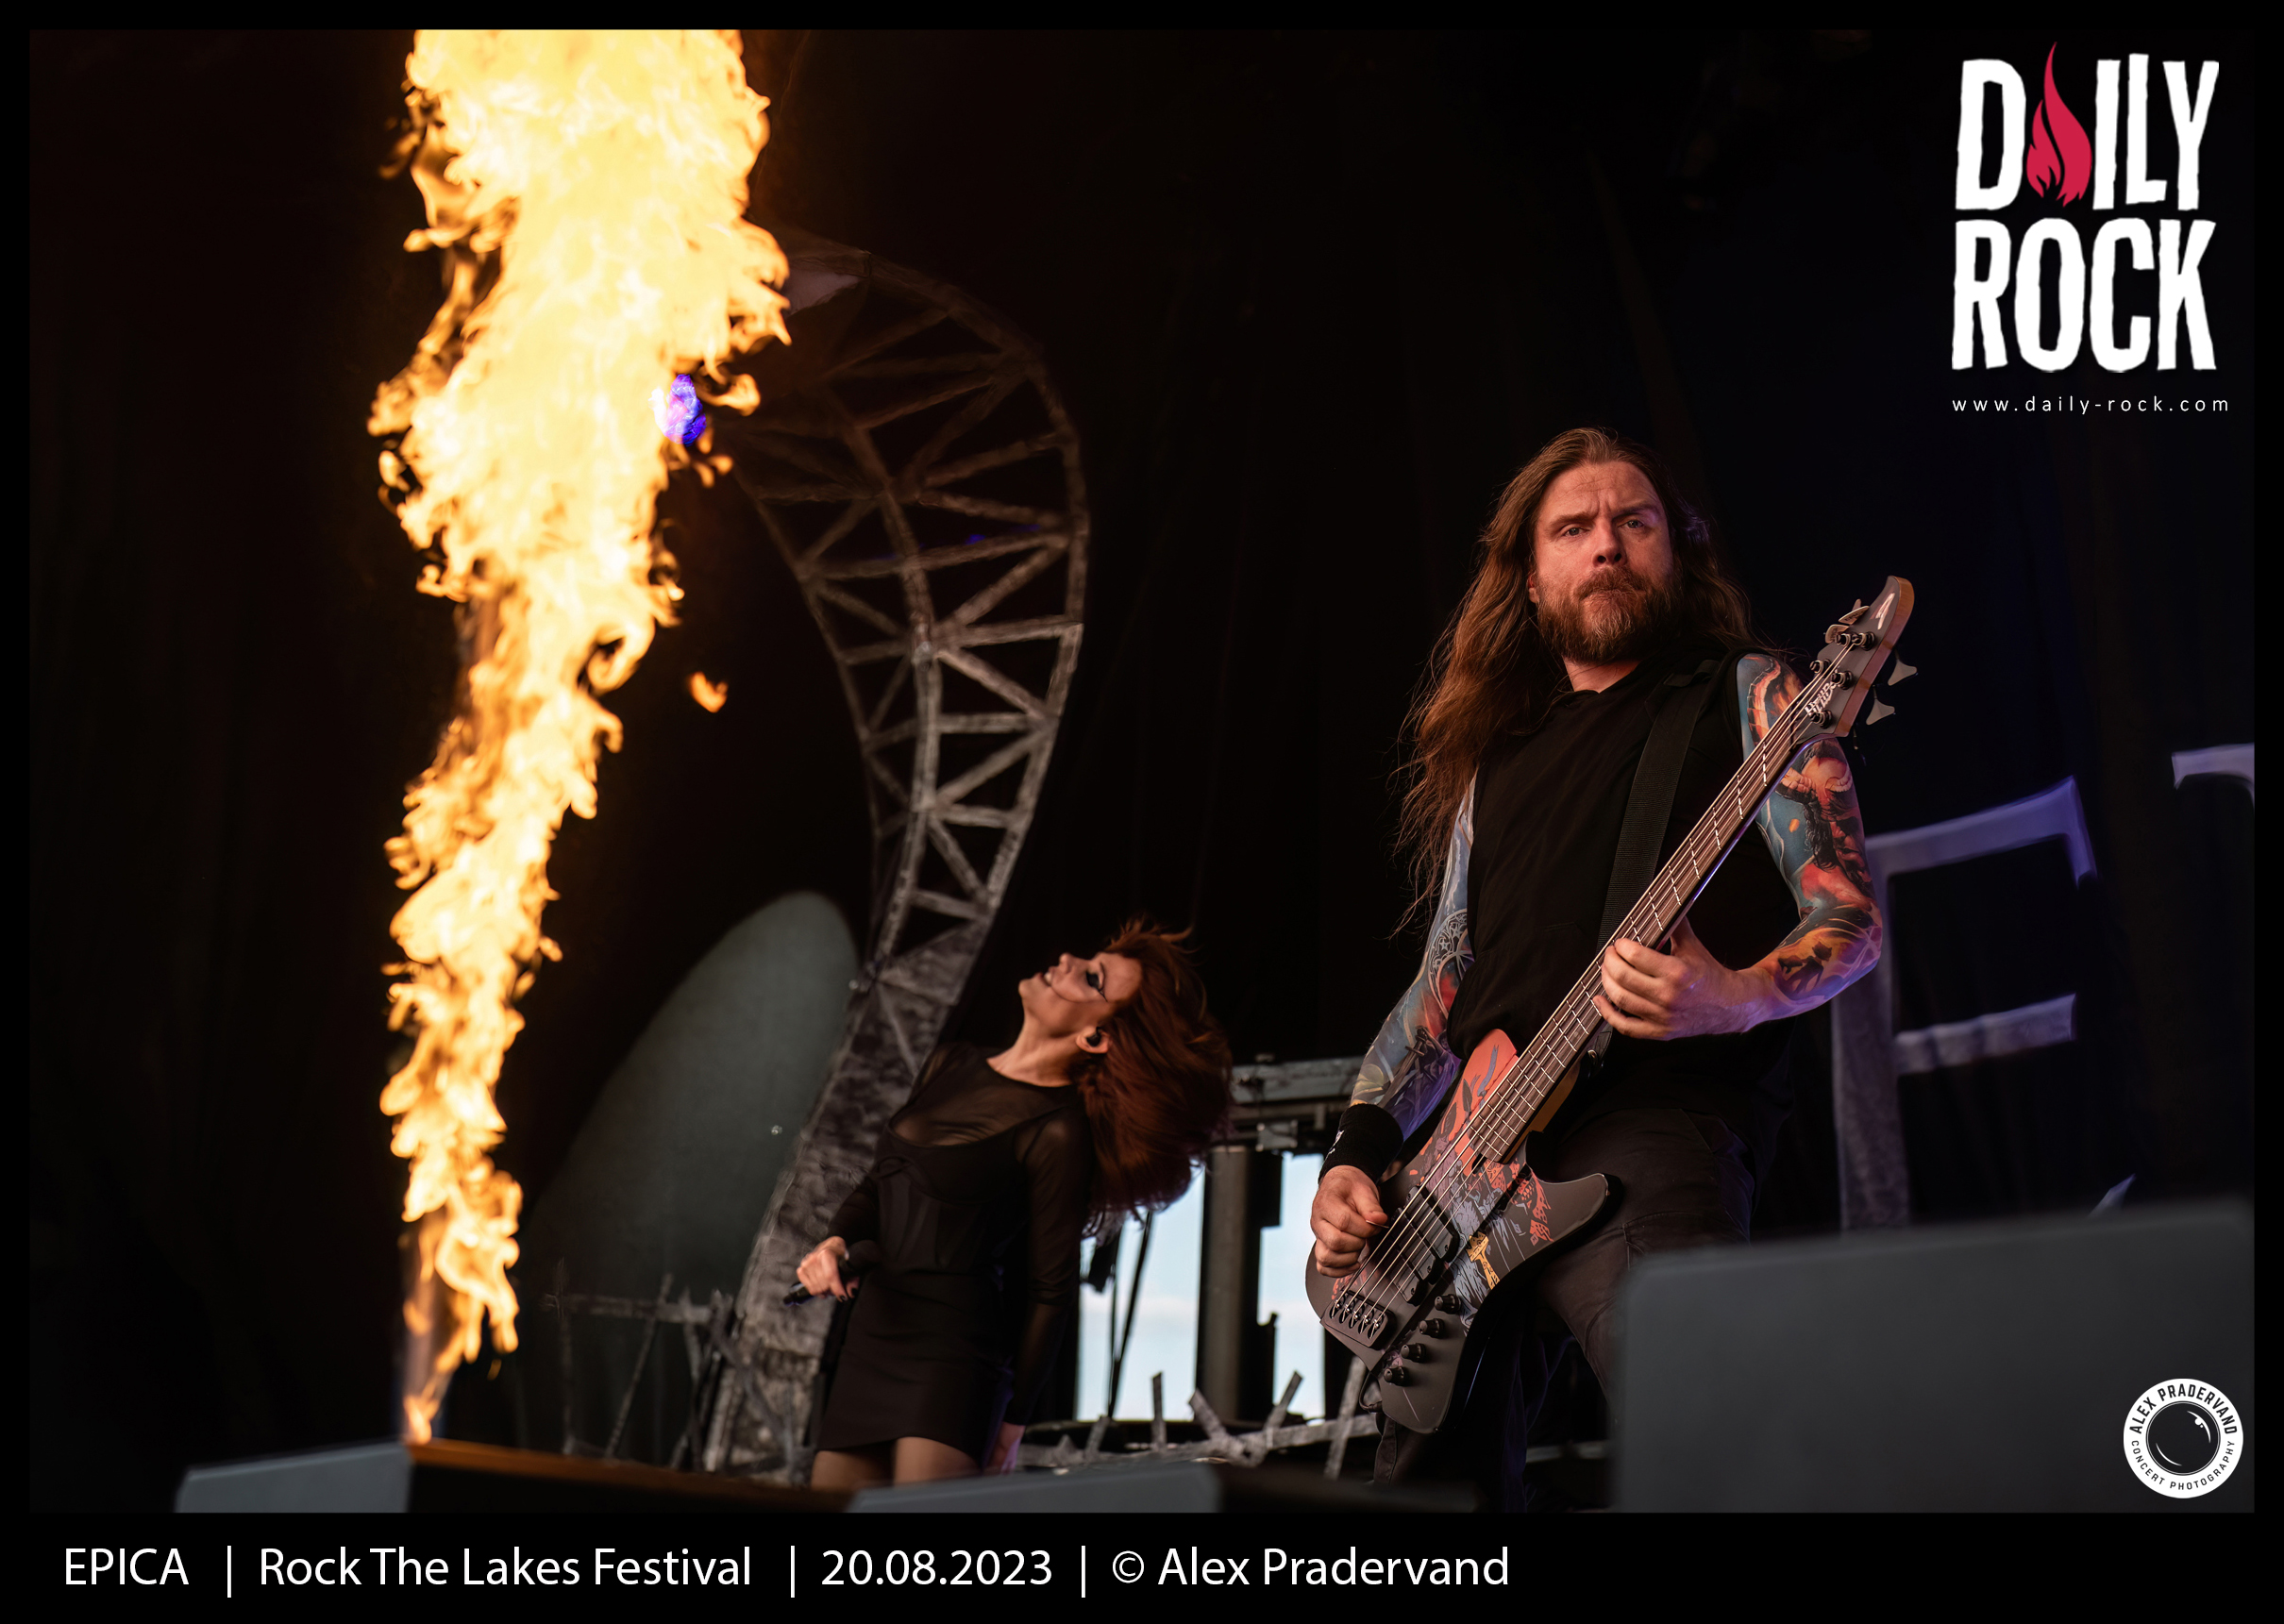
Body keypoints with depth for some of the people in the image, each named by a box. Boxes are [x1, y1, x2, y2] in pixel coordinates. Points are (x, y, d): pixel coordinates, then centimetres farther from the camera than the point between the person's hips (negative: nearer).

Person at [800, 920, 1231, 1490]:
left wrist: (1013, 1420, -1)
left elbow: (1050, 1289, -5)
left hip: (951, 1356, -7)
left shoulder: (1058, 1133, -10)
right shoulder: (952, 1065, 11)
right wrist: (836, 1241, 2)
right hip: (867, 1340, 7)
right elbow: (879, 1184, 22)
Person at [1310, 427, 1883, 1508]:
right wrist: (1357, 1154, 11)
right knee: (1433, 1481, 4)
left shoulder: (1744, 696, 9)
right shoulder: (1494, 753, 25)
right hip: (1485, 1155, 6)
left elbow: (1852, 921, 0)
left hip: (1658, 1121, -6)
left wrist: (1734, 999, -21)